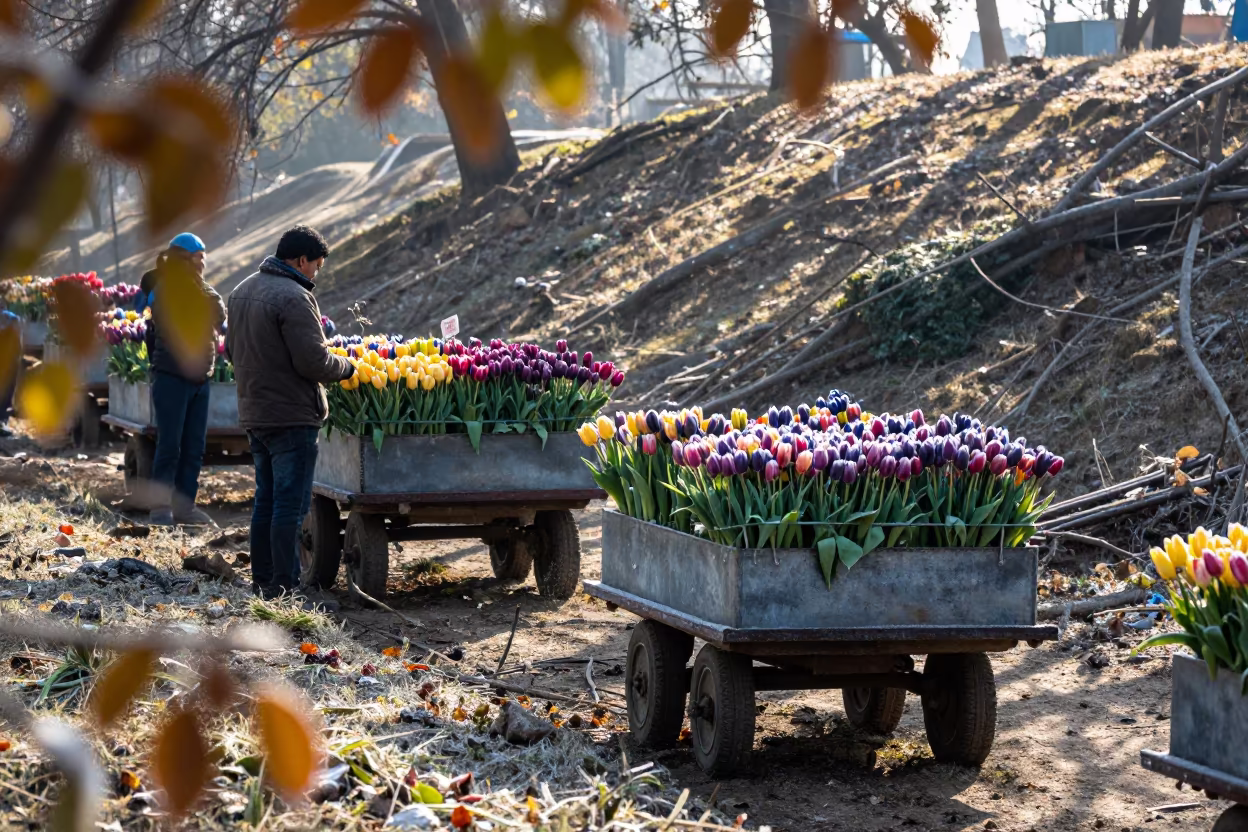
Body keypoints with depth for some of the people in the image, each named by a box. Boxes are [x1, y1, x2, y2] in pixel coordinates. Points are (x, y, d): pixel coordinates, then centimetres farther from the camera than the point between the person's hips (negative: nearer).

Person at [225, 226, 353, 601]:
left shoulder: (242, 291, 12)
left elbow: (231, 349, 22)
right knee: (290, 503, -5)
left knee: (266, 499, 16)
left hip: (254, 414, 9)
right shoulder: (293, 298, -19)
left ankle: (261, 580, 20)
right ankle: (283, 585, -5)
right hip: (291, 416, -9)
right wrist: (345, 367, -4)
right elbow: (314, 361, -21)